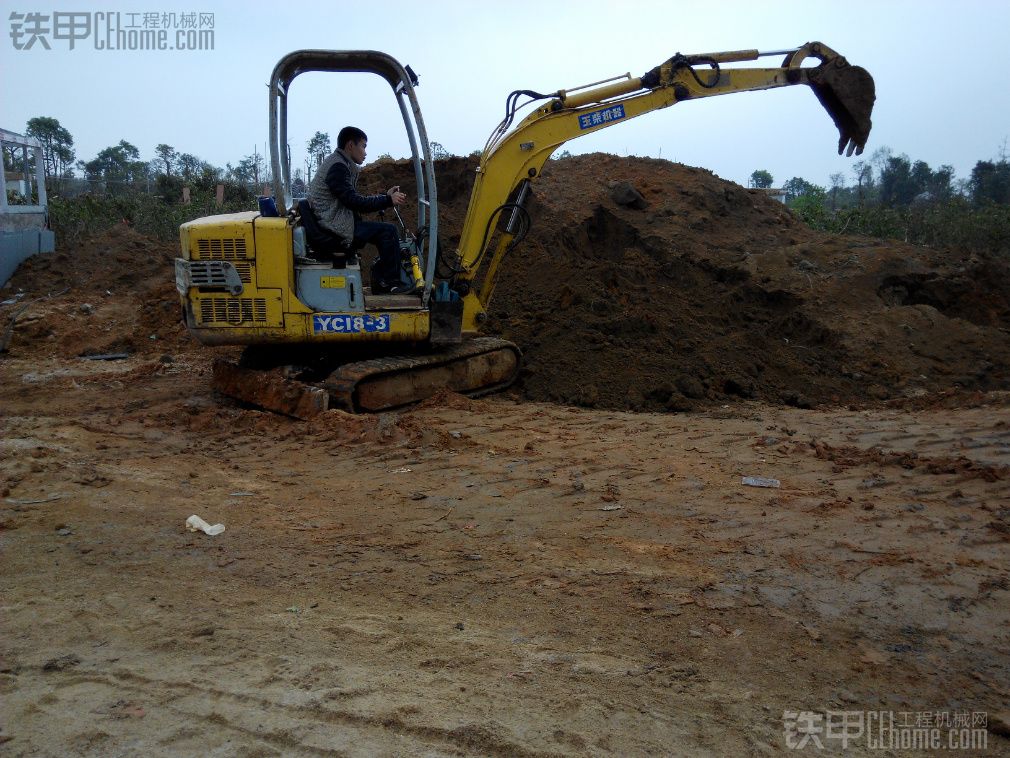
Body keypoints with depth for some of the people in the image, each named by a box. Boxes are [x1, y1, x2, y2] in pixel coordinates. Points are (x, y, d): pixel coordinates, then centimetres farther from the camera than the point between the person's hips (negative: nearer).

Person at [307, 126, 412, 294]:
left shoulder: (341, 164, 19)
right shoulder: (337, 166, -14)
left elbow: (354, 200, 18)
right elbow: (354, 202, -20)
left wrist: (386, 195, 12)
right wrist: (388, 200, -15)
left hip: (335, 226, 11)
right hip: (335, 231, -11)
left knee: (385, 231, 11)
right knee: (388, 231, -12)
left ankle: (380, 279, 9)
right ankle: (390, 281, -2)